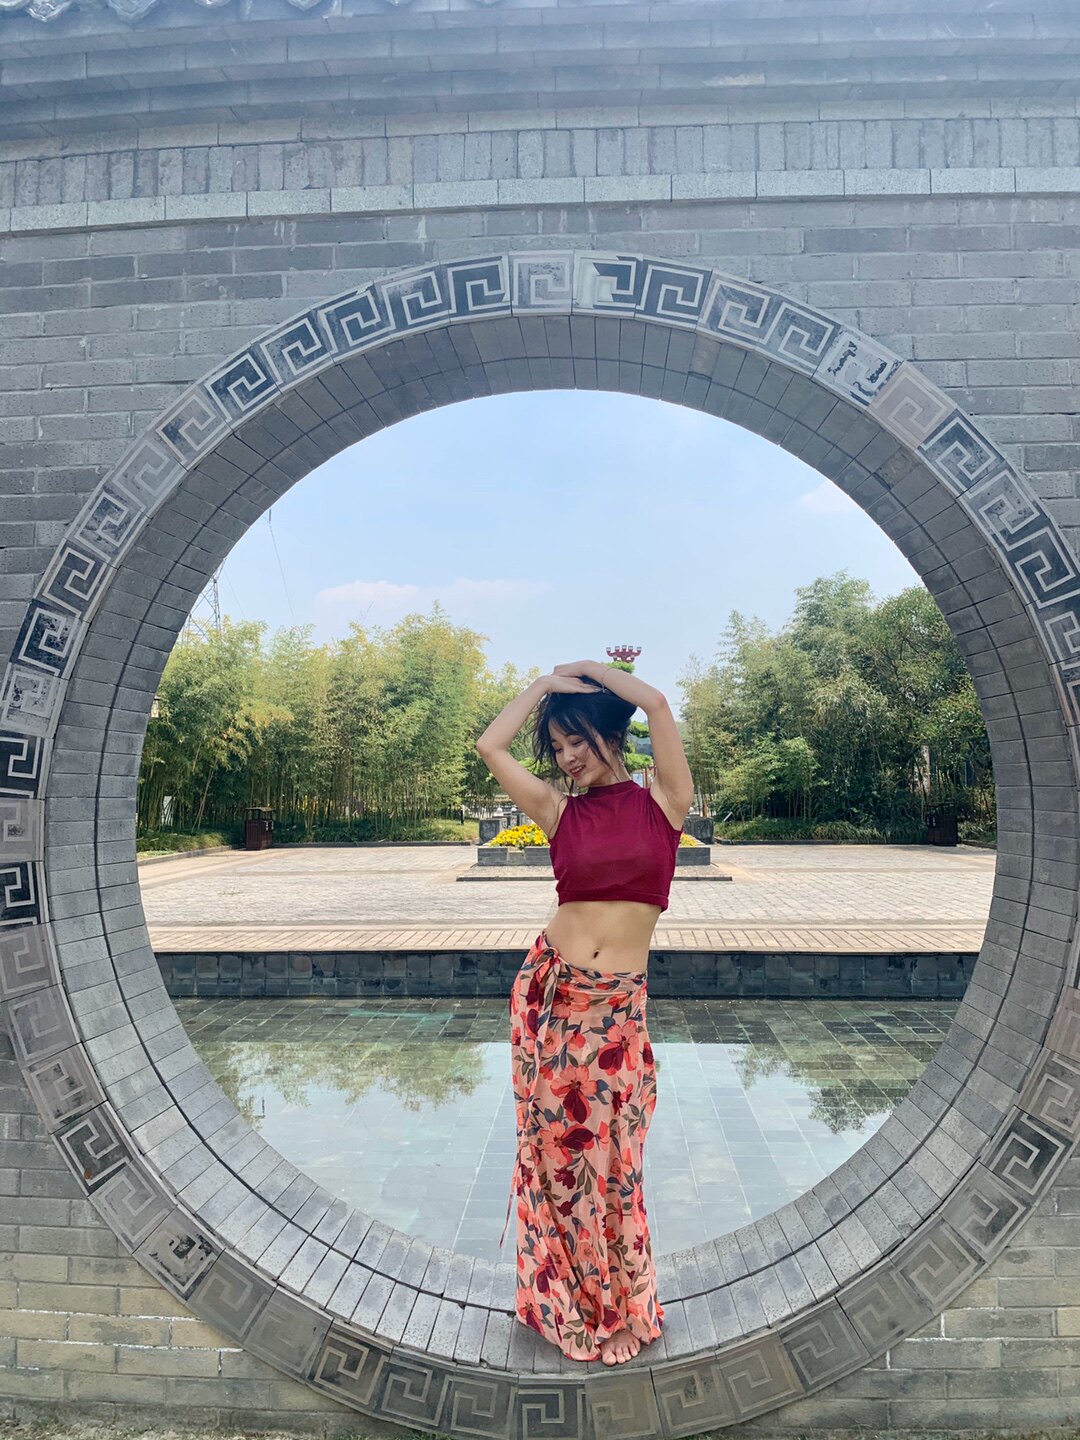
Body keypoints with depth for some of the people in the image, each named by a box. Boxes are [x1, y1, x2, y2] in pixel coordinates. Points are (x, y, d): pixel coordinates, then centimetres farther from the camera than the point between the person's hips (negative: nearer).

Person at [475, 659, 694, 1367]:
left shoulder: (662, 802, -2)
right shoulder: (560, 809, 4)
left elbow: (656, 702, -15)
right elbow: (491, 745, -2)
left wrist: (588, 669, -2)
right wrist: (548, 680, 5)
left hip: (617, 1006, -2)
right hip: (550, 991, 2)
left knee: (609, 1155, 8)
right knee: (557, 1147, 12)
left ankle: (624, 1307, 33)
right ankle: (567, 1297, 35)